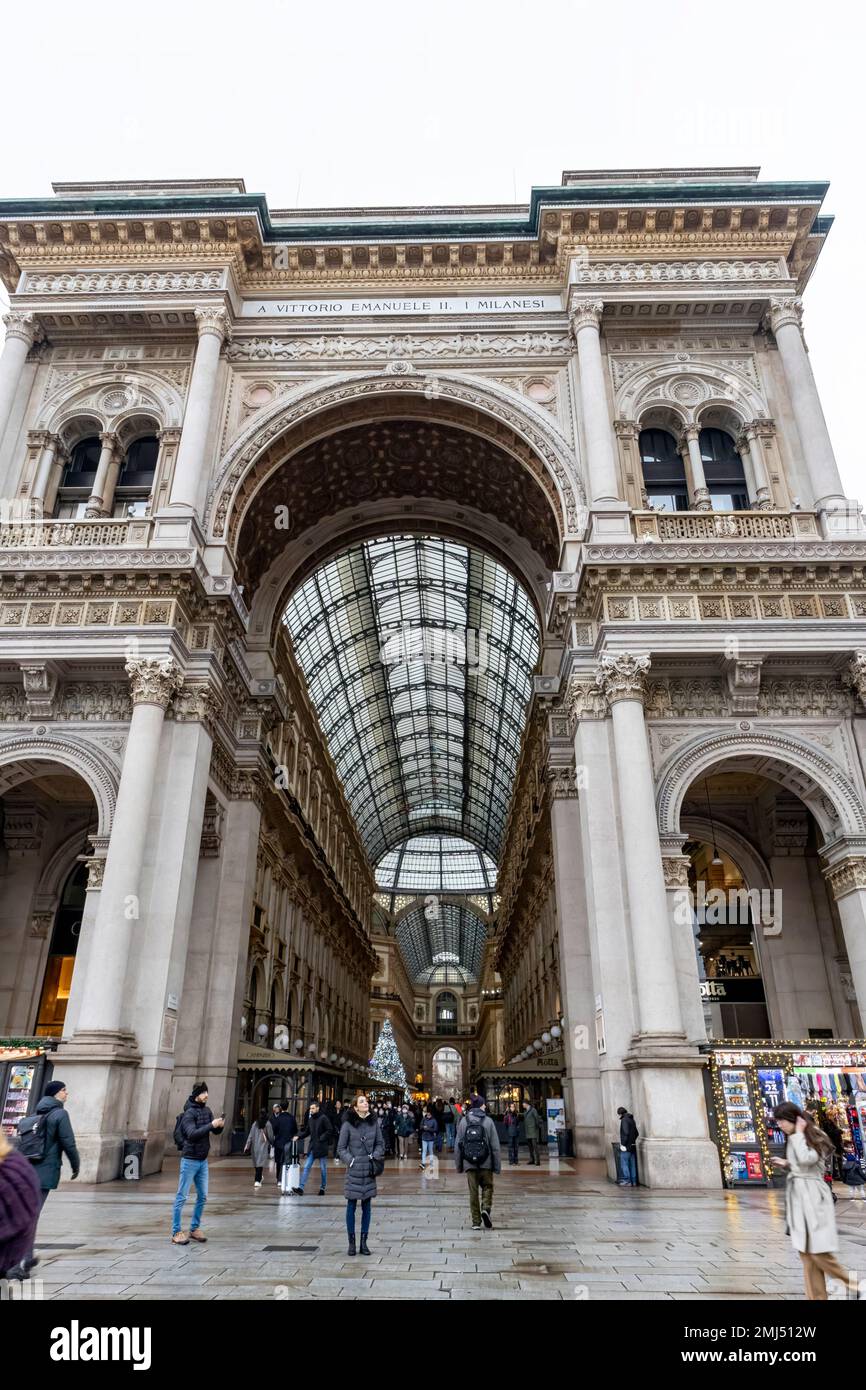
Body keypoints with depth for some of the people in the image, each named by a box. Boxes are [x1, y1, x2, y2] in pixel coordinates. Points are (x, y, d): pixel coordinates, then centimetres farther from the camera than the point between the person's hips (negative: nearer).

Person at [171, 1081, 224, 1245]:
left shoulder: (207, 1110, 5)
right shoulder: (189, 1113, -16)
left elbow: (215, 1131, 8)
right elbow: (192, 1134, -27)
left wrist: (220, 1125, -14)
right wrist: (211, 1125, -31)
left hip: (203, 1160, 7)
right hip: (190, 1159, -7)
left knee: (202, 1196, 10)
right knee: (182, 1196, -1)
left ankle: (194, 1229, 22)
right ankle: (176, 1233, 7)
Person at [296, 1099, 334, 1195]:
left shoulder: (323, 1118, -12)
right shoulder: (310, 1119, 8)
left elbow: (330, 1130, -14)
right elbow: (306, 1131, 14)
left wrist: (321, 1138, -17)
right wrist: (298, 1136, 0)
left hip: (321, 1147, -6)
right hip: (312, 1147, 6)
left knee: (323, 1169, 7)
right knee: (306, 1167, 1)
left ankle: (323, 1188, 20)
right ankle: (301, 1188, 1)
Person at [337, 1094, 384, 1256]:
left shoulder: (374, 1122, 2)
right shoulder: (348, 1124, -7)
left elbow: (380, 1143, 11)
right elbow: (341, 1148, -1)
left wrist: (375, 1156, -4)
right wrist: (351, 1161, -10)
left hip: (369, 1169, 3)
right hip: (354, 1170, -3)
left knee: (367, 1206, 8)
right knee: (351, 1206, 3)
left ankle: (364, 1242, 17)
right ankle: (351, 1242, 14)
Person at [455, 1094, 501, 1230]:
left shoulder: (463, 1121, 2)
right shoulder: (488, 1121, -3)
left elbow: (457, 1145, 4)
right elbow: (495, 1145, -4)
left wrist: (458, 1165, 11)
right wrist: (497, 1165, 2)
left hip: (469, 1163, 1)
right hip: (486, 1163, -1)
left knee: (473, 1191, 9)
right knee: (487, 1187, 16)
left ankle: (476, 1221, 10)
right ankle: (486, 1208, -7)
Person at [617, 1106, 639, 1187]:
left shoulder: (624, 1120, -13)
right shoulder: (632, 1119, 13)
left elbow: (626, 1133, -22)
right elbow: (637, 1133, 20)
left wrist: (623, 1144, -17)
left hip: (626, 1147, -8)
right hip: (632, 1146, 8)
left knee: (624, 1164, -1)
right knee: (632, 1165, 12)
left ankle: (627, 1181, -1)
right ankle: (633, 1181, 14)